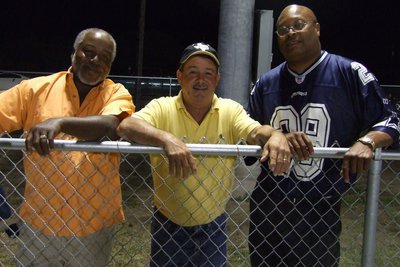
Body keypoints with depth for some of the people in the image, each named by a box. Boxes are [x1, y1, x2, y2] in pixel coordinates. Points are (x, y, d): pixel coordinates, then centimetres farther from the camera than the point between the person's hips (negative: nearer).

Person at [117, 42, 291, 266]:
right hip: (168, 225, -1)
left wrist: (275, 135, -45)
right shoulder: (162, 108, -11)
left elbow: (255, 132, -20)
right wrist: (166, 138, -46)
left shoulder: (231, 110, -4)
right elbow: (125, 127, -27)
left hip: (213, 226, 1)